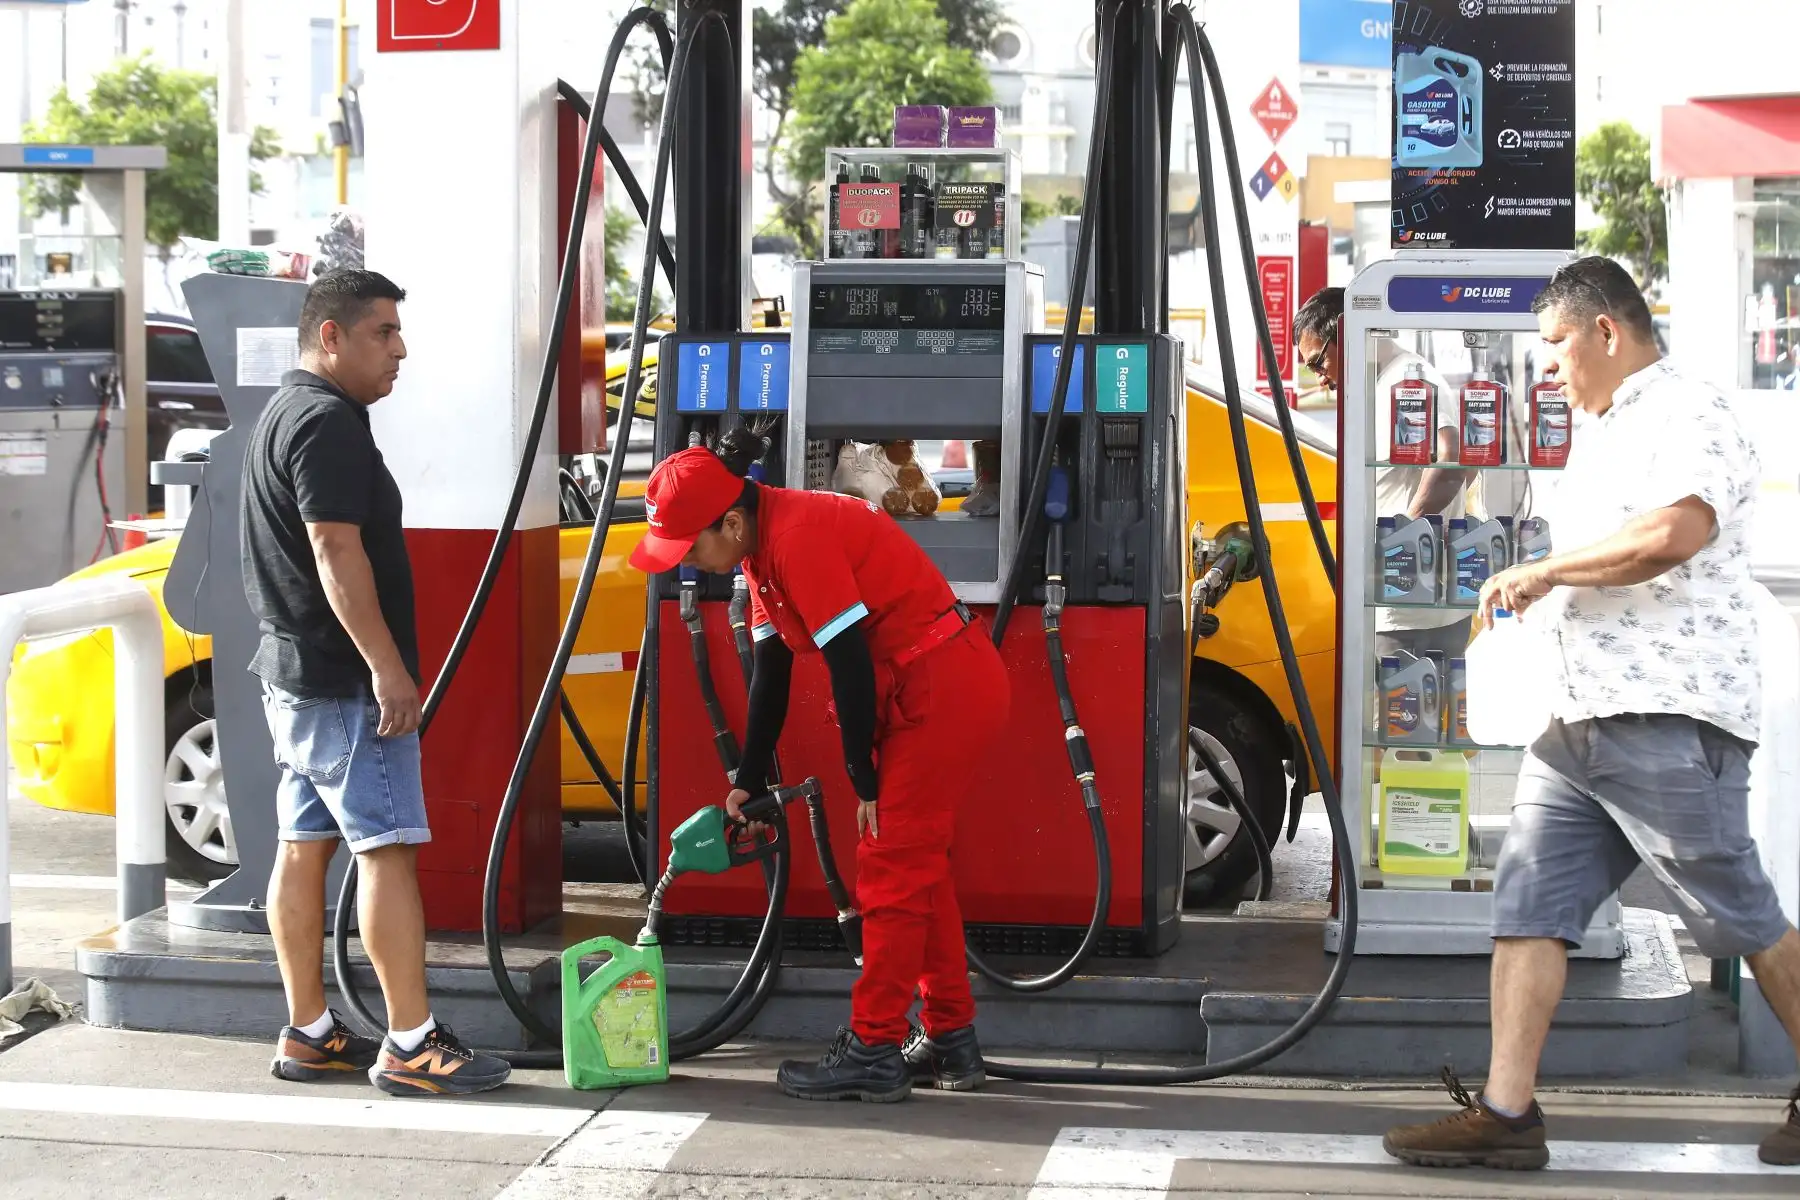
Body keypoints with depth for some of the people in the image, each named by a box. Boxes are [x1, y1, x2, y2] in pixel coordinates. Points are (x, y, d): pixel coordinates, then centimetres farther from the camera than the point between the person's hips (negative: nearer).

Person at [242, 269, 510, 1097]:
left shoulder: (286, 413, 18)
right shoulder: (327, 422, -16)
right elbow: (336, 550, -23)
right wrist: (387, 666, -23)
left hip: (294, 671, 11)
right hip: (343, 678, -11)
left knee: (306, 847, 11)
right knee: (388, 849, -9)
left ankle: (308, 1036, 16)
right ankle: (411, 1046, -7)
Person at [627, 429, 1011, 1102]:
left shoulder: (798, 536, -23)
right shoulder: (764, 549, 8)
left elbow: (850, 662, -22)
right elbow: (772, 667, 13)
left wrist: (865, 781, -14)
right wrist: (748, 781, 14)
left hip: (943, 686, -10)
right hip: (926, 690, 10)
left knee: (892, 868, -6)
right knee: (916, 865, 15)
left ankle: (874, 1051, 0)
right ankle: (951, 1042, 23)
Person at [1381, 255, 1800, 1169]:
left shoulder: (1688, 417, -9)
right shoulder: (1599, 434, 23)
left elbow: (1671, 533, -27)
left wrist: (1545, 570, -17)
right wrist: (1531, 599, 16)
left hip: (1666, 721, -10)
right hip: (1575, 722, 10)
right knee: (1527, 905, 1)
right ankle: (1506, 1113, 1)